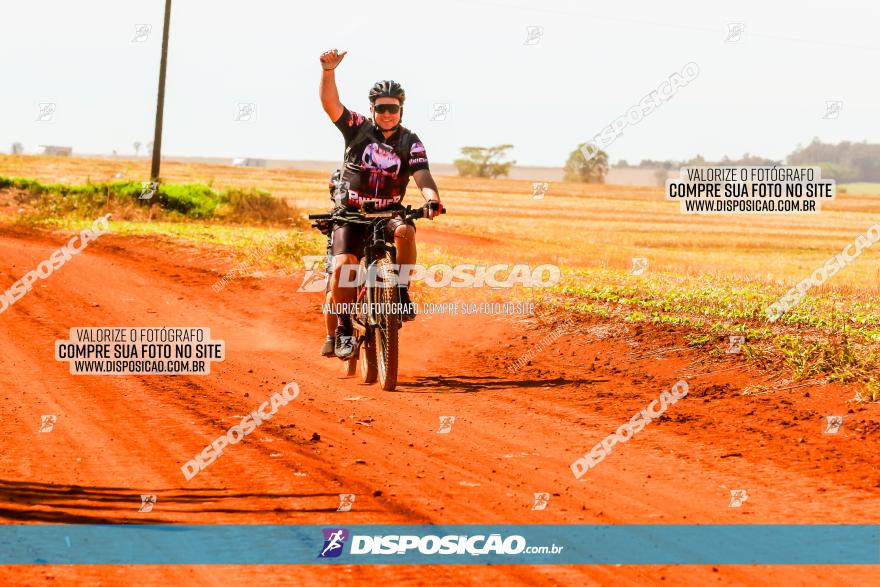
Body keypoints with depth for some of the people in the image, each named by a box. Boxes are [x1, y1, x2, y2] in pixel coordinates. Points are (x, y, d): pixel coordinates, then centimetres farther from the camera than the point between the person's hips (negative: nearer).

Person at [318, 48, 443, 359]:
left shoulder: (410, 142, -1)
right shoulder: (358, 128, -2)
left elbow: (422, 176, -12)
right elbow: (330, 103, -14)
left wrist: (432, 199, -34)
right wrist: (328, 70, -29)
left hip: (389, 212, 1)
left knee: (405, 231, -33)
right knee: (343, 265, -20)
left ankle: (402, 291, -18)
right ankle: (339, 330, -7)